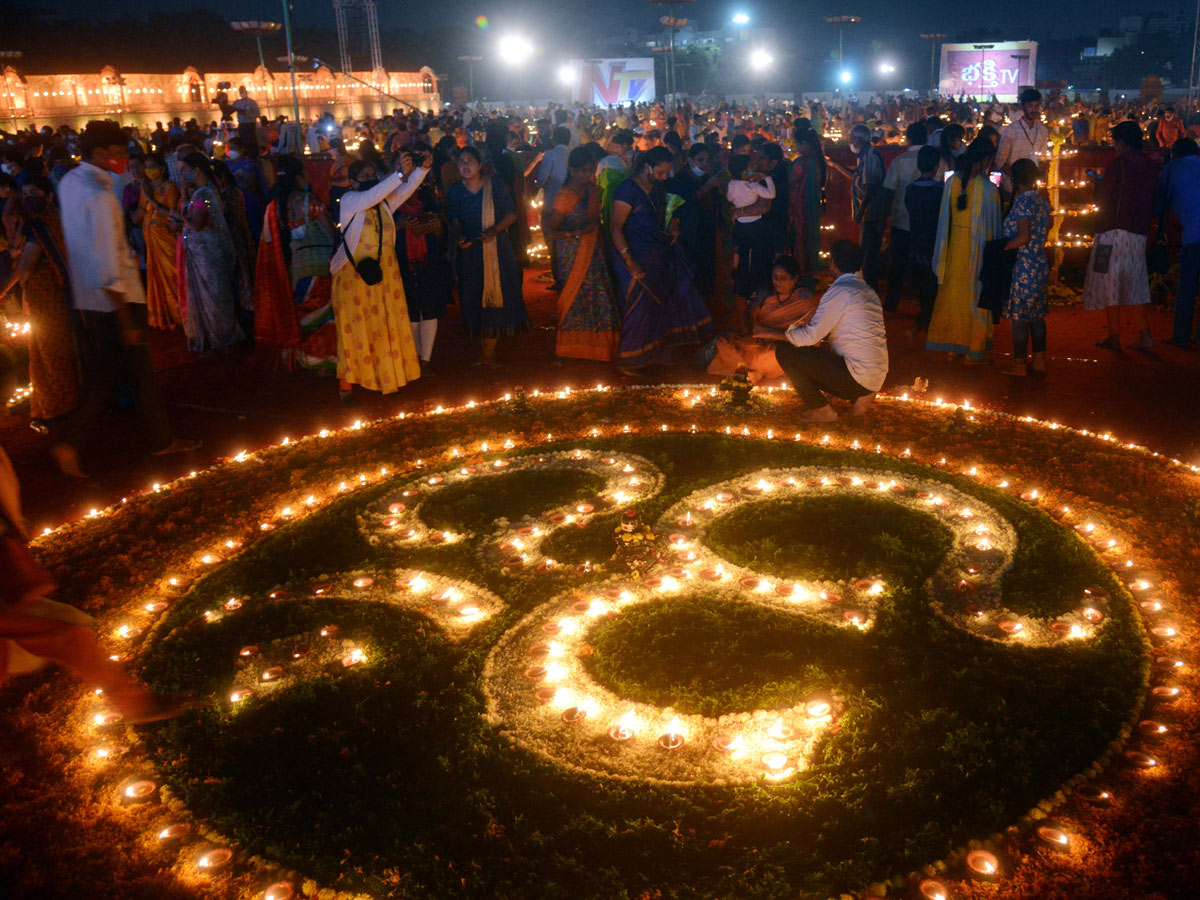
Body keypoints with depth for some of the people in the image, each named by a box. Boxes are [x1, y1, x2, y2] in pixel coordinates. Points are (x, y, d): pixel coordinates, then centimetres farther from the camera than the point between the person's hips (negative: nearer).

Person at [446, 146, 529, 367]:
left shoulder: (495, 187, -5)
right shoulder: (455, 191, 1)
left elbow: (512, 214, -3)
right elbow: (454, 220, 8)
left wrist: (495, 229, -19)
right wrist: (459, 237, -12)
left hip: (497, 248, -2)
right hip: (470, 250, 2)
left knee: (496, 296, -1)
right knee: (475, 299, 4)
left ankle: (489, 352, 12)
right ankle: (485, 351, 17)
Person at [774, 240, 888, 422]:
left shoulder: (839, 291, -12)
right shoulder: (869, 291, 16)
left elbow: (811, 336, -14)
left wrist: (781, 334, 3)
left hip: (858, 376, -9)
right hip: (876, 378, 9)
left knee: (784, 350, -6)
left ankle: (821, 410, -3)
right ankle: (860, 396, 11)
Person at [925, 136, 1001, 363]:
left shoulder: (952, 182, -4)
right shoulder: (988, 189, -17)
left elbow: (945, 217, 4)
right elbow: (994, 224, -9)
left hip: (955, 245, 4)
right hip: (978, 248, -4)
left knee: (953, 294, 16)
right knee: (976, 296, 7)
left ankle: (951, 346, 24)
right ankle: (973, 352, 14)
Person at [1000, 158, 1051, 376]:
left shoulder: (1023, 201, -16)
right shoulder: (1042, 201, 10)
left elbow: (1023, 237, -24)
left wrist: (999, 249, -16)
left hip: (1023, 268, -9)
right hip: (1040, 265, 9)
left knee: (1018, 317, -1)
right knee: (1035, 315, 14)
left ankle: (1019, 364, 4)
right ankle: (1039, 360, 19)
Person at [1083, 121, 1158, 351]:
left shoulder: (1118, 164, -10)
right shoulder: (1150, 166, 10)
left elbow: (1101, 199, -8)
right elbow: (1153, 204, 15)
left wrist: (1096, 182, 10)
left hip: (1114, 230, -7)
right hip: (1139, 233, 7)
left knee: (1110, 282, 0)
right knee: (1134, 284, 14)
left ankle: (1114, 338, 1)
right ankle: (1144, 335, 10)